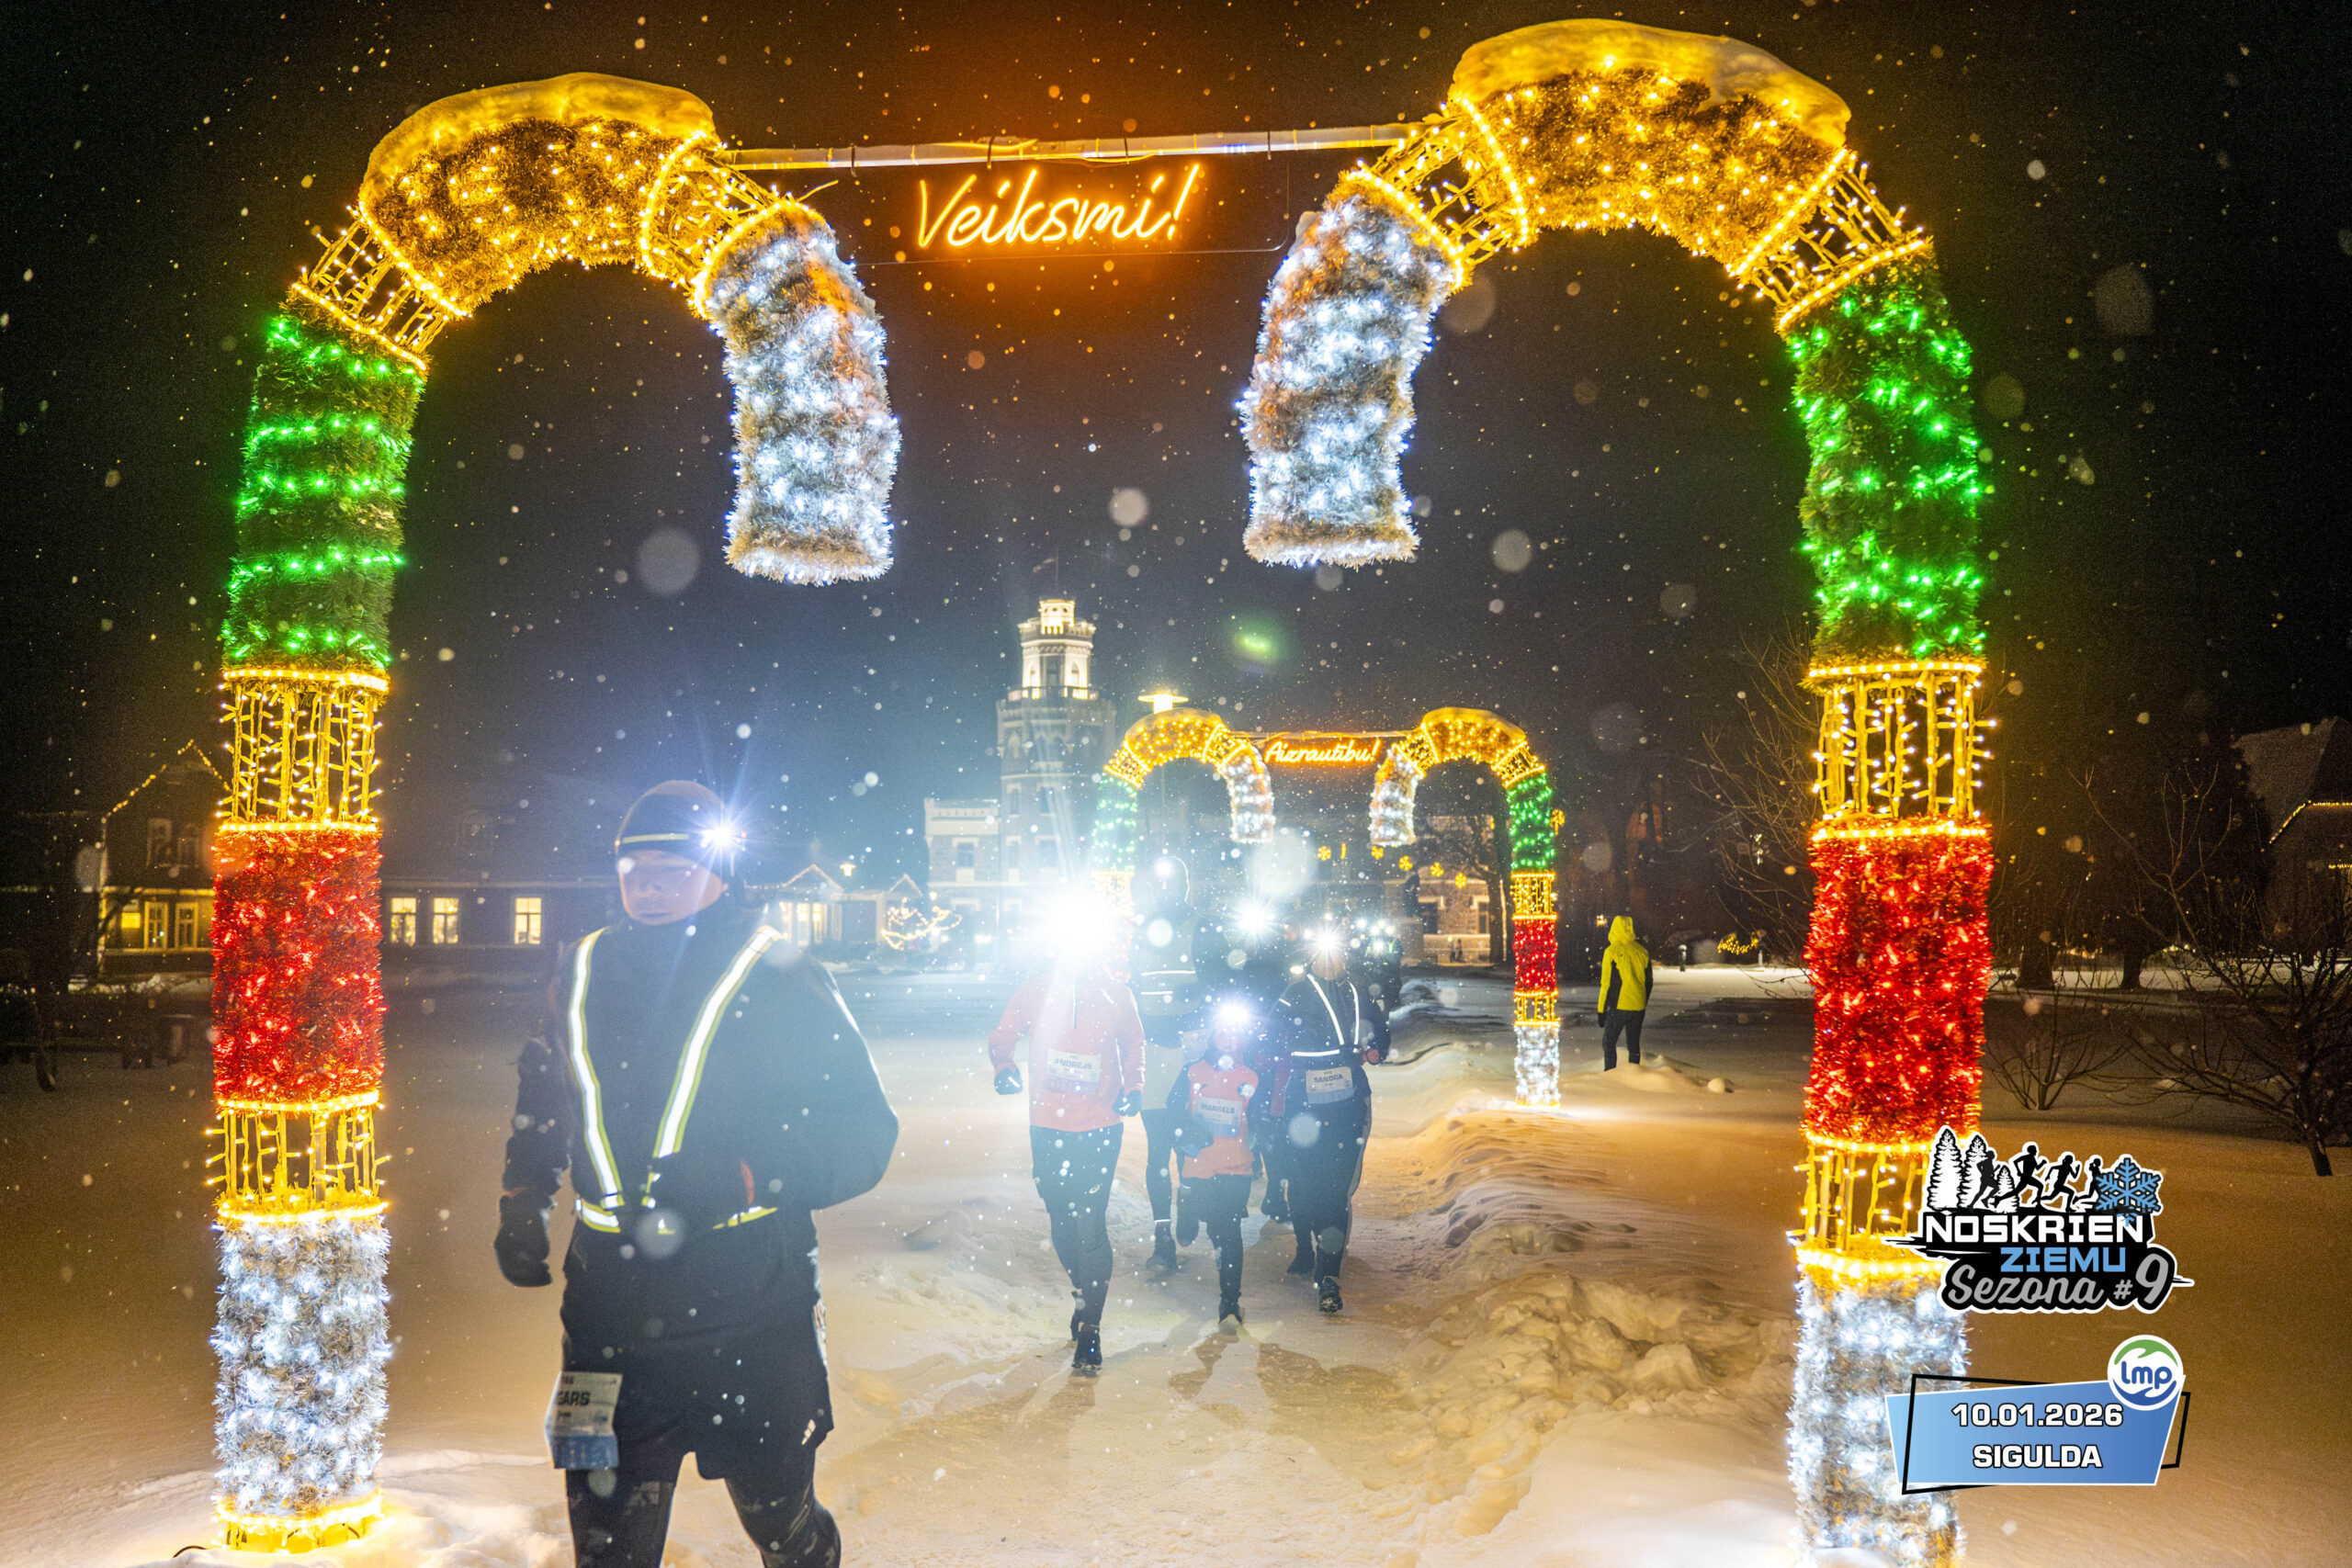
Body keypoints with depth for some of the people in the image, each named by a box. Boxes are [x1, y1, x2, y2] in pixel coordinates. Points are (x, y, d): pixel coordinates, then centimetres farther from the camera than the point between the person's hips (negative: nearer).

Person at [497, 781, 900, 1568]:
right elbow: (541, 1102, 26)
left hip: (748, 1324, -3)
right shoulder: (583, 972, 8)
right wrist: (522, 1206, 17)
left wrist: (744, 1180, -22)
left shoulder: (777, 978, -7)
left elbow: (863, 1132, -10)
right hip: (607, 1318, 4)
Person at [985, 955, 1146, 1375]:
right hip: (1048, 1129, 2)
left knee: (1091, 1225, -9)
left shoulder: (1118, 996, -1)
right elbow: (1001, 1036, 10)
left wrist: (1134, 1086, 1)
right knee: (1062, 1224, 12)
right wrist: (1004, 1066, -11)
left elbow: (1134, 1043, 16)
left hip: (1100, 1130, -2)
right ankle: (1083, 1297, 38)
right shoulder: (1034, 993, -3)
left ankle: (1090, 1329, 1)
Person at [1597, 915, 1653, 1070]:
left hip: (1619, 1006, -5)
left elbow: (1607, 983, -10)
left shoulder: (1611, 951, -10)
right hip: (1638, 1006, 5)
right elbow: (1649, 982, 12)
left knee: (1608, 1043, 3)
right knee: (1634, 1044, 13)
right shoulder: (1642, 951, 6)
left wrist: (1602, 1010, -5)